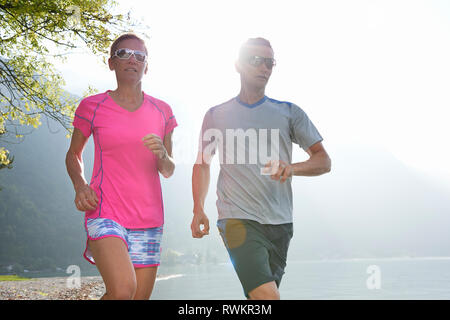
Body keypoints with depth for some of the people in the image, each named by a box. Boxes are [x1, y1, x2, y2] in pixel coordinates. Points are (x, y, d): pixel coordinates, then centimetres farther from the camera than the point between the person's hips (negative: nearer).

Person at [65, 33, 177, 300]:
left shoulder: (162, 111, 9)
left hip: (148, 220, 4)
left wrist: (162, 154, -10)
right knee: (123, 290, -26)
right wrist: (80, 185, -6)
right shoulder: (92, 107, 1)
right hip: (105, 215, -4)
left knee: (141, 296, 6)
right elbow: (73, 155, 14)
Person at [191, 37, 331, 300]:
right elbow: (202, 163, 19)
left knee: (257, 297, 10)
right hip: (237, 218, -2)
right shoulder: (216, 116, 10)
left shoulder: (289, 113, 9)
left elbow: (324, 161, 5)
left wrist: (292, 168, -16)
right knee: (267, 295, -21)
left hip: (280, 222, 2)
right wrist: (198, 209, 5)